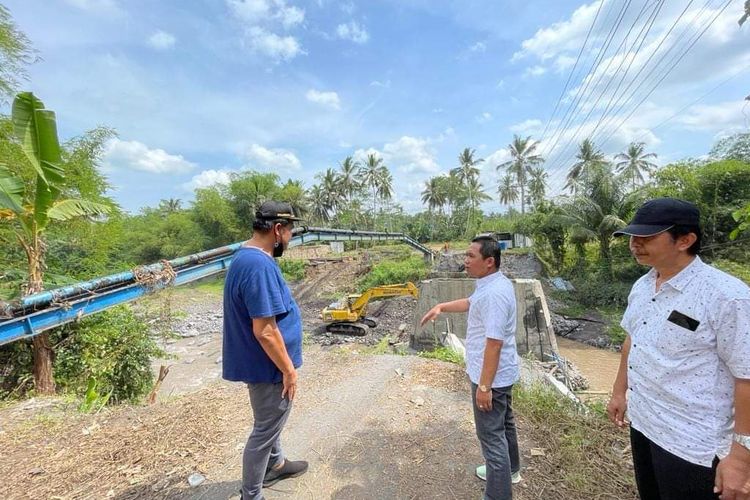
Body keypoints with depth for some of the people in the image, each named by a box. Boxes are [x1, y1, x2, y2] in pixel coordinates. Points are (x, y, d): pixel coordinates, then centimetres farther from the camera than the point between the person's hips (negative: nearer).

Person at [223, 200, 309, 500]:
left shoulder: (245, 257, 4)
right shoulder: (260, 266, -30)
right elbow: (265, 331, -30)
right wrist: (289, 370, -17)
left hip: (263, 363, 10)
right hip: (268, 367, -10)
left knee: (271, 421, 29)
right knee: (265, 430, 12)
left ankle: (275, 464, 52)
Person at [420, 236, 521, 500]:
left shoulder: (494, 294, -29)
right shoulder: (493, 284, 3)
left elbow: (494, 343, -29)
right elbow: (470, 302, 20)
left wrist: (484, 386, -24)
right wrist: (441, 307, 12)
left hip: (491, 376, -10)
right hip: (502, 372, 10)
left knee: (492, 435, 4)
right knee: (504, 422, 27)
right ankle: (509, 468, 49)